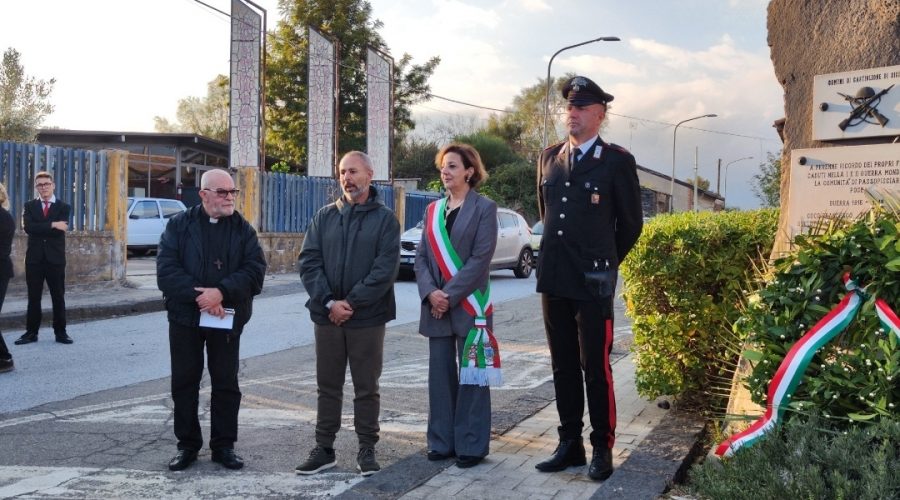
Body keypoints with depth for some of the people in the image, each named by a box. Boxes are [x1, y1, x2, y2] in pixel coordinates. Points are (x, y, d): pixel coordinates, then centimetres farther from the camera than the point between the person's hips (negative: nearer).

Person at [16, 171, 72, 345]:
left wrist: (39, 228, -9)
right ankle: (31, 332, 11)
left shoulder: (63, 207, 3)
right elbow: (28, 227, -11)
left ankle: (60, 332, 10)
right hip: (34, 258, 1)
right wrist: (52, 225, -18)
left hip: (55, 258, -1)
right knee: (33, 297, 5)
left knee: (58, 297, 4)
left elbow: (60, 230, -13)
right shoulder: (30, 206, 7)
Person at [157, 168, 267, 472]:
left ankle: (224, 445, 17)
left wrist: (221, 293, -21)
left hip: (227, 319, 0)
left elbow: (255, 270, -8)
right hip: (185, 316, 0)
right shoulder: (179, 225, 1)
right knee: (184, 382, 7)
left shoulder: (243, 229, 3)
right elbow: (167, 269, -9)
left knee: (226, 383, 6)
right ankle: (187, 445, 19)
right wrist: (199, 297, -19)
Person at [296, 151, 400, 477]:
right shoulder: (325, 216, 8)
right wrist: (329, 302, -12)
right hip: (327, 316, 3)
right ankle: (324, 449, 19)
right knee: (328, 386, 10)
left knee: (367, 387, 6)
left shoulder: (385, 218, -1)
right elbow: (308, 261, 1)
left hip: (368, 318, -3)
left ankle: (367, 449, 17)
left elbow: (386, 267, -10)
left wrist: (352, 303, -15)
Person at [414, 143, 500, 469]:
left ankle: (471, 446, 8)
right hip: (435, 305, 5)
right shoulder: (433, 210, 12)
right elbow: (421, 256, 7)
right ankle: (441, 441, 18)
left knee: (471, 374, 0)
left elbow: (480, 259, -12)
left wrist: (450, 295, -16)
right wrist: (431, 292, -10)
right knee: (440, 373, 9)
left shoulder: (484, 208, -3)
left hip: (469, 305, -5)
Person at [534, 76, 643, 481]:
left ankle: (602, 448, 11)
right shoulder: (549, 158, 11)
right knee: (563, 367, 11)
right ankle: (569, 444, 21)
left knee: (595, 368, -1)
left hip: (592, 282, -5)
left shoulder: (617, 161, -3)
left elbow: (631, 223, 4)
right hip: (553, 278, 5)